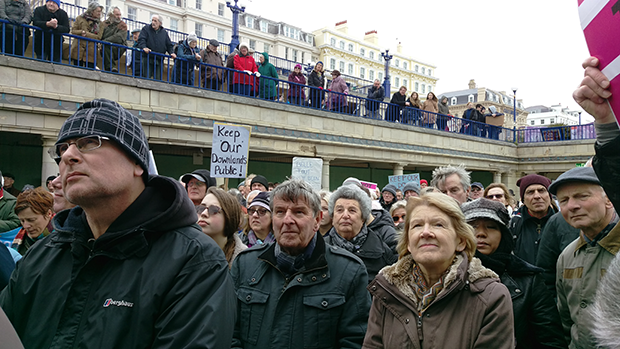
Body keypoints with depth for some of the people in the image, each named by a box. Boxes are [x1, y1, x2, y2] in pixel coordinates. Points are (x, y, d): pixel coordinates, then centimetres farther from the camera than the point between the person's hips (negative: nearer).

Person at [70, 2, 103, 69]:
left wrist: (86, 34, -13)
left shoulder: (100, 24, 11)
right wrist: (82, 32, -14)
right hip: (78, 50, 0)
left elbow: (98, 37, -2)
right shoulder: (80, 18, 10)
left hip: (91, 52, 1)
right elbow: (73, 31, 4)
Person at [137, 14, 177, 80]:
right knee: (146, 77, -7)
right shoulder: (146, 29, 8)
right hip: (148, 59, -3)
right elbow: (141, 40, -5)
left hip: (159, 60, 3)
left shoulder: (164, 32, 16)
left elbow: (169, 44, 17)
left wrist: (172, 52, -2)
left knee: (158, 79, 2)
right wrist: (144, 47, -25)